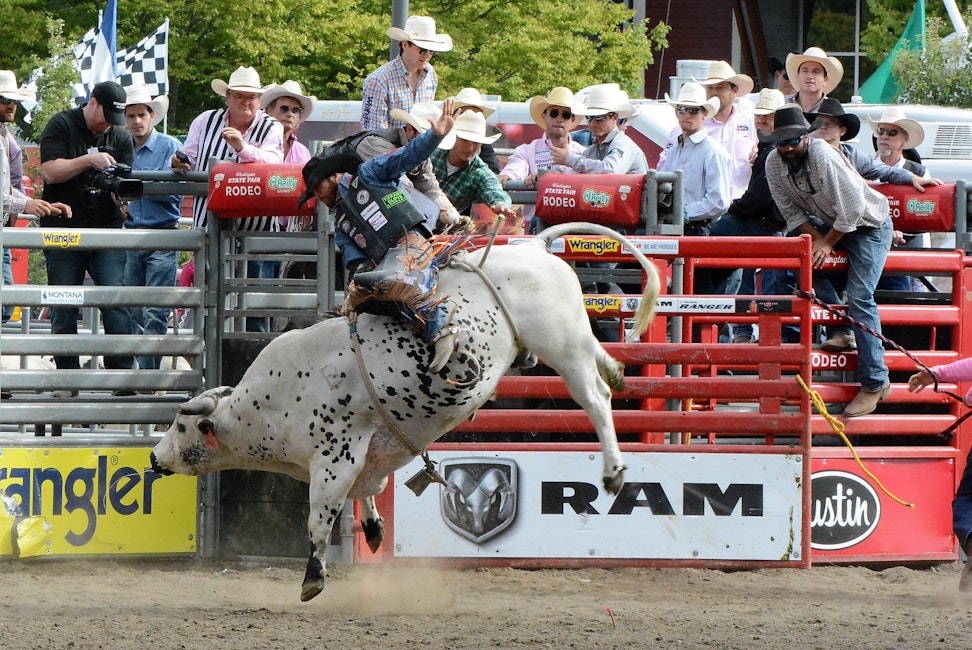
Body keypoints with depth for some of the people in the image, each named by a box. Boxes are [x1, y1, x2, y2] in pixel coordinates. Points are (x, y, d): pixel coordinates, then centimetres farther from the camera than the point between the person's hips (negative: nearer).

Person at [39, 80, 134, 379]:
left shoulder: (121, 137, 12)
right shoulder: (62, 126, 1)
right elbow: (50, 172, -9)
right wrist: (89, 160, -17)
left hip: (106, 231, 2)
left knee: (116, 301, -11)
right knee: (63, 310, 0)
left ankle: (123, 373, -12)